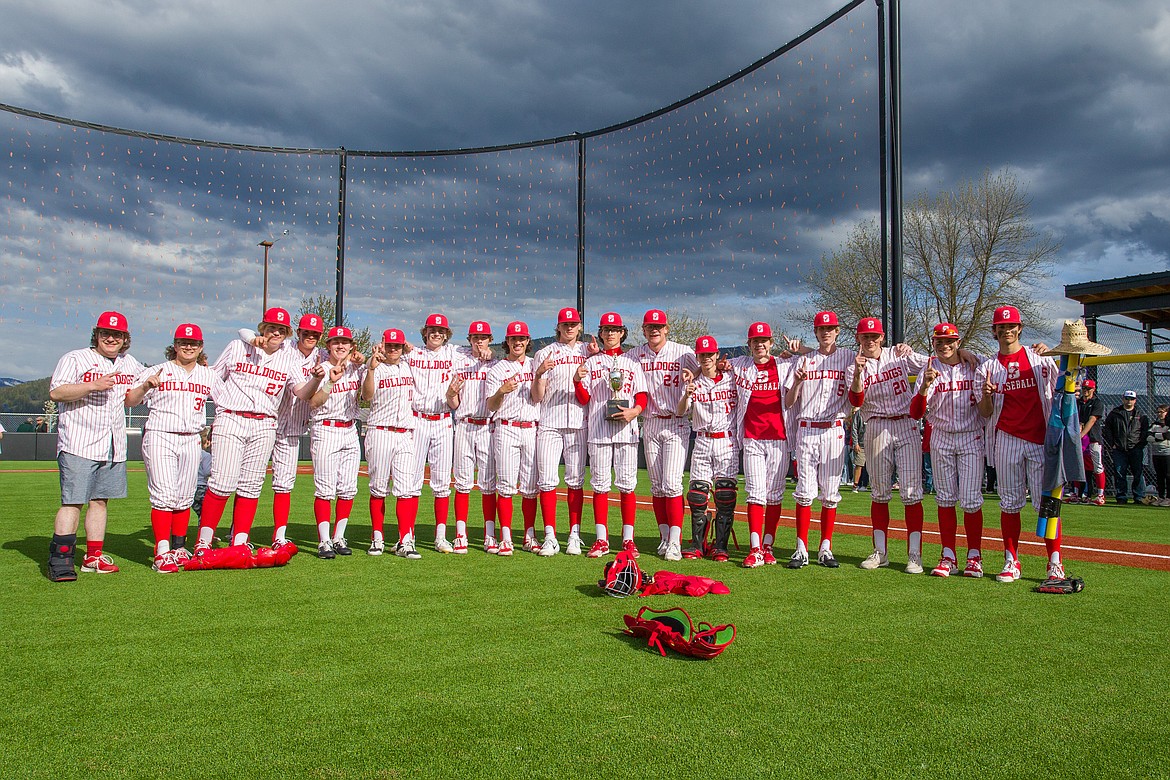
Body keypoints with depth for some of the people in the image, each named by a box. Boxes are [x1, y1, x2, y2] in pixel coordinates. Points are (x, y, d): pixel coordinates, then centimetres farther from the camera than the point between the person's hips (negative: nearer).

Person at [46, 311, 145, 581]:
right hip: (78, 445, -6)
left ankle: (93, 556, 15)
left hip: (114, 447, 6)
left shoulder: (130, 364, 17)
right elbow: (56, 392, -14)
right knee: (73, 501, -10)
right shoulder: (75, 359, -1)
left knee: (100, 500, 9)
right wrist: (93, 385, -21)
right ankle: (60, 560, -6)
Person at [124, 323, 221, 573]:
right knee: (164, 494, -11)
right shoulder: (157, 371, 4)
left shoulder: (208, 376, 13)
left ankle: (179, 548, 16)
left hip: (191, 440, 4)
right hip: (160, 437, -4)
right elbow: (129, 401, -2)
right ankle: (162, 552, -10)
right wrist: (145, 386, -19)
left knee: (185, 497, 6)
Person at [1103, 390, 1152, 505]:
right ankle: (1121, 497, 6)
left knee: (1138, 474, -3)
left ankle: (1139, 497, 2)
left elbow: (1146, 431, 12)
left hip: (1136, 450, 0)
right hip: (1119, 450, 0)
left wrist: (1141, 444, -1)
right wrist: (1112, 444, 2)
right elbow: (1106, 429, 11)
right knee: (1119, 474, 0)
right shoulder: (1114, 414, 10)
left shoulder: (1141, 416, 11)